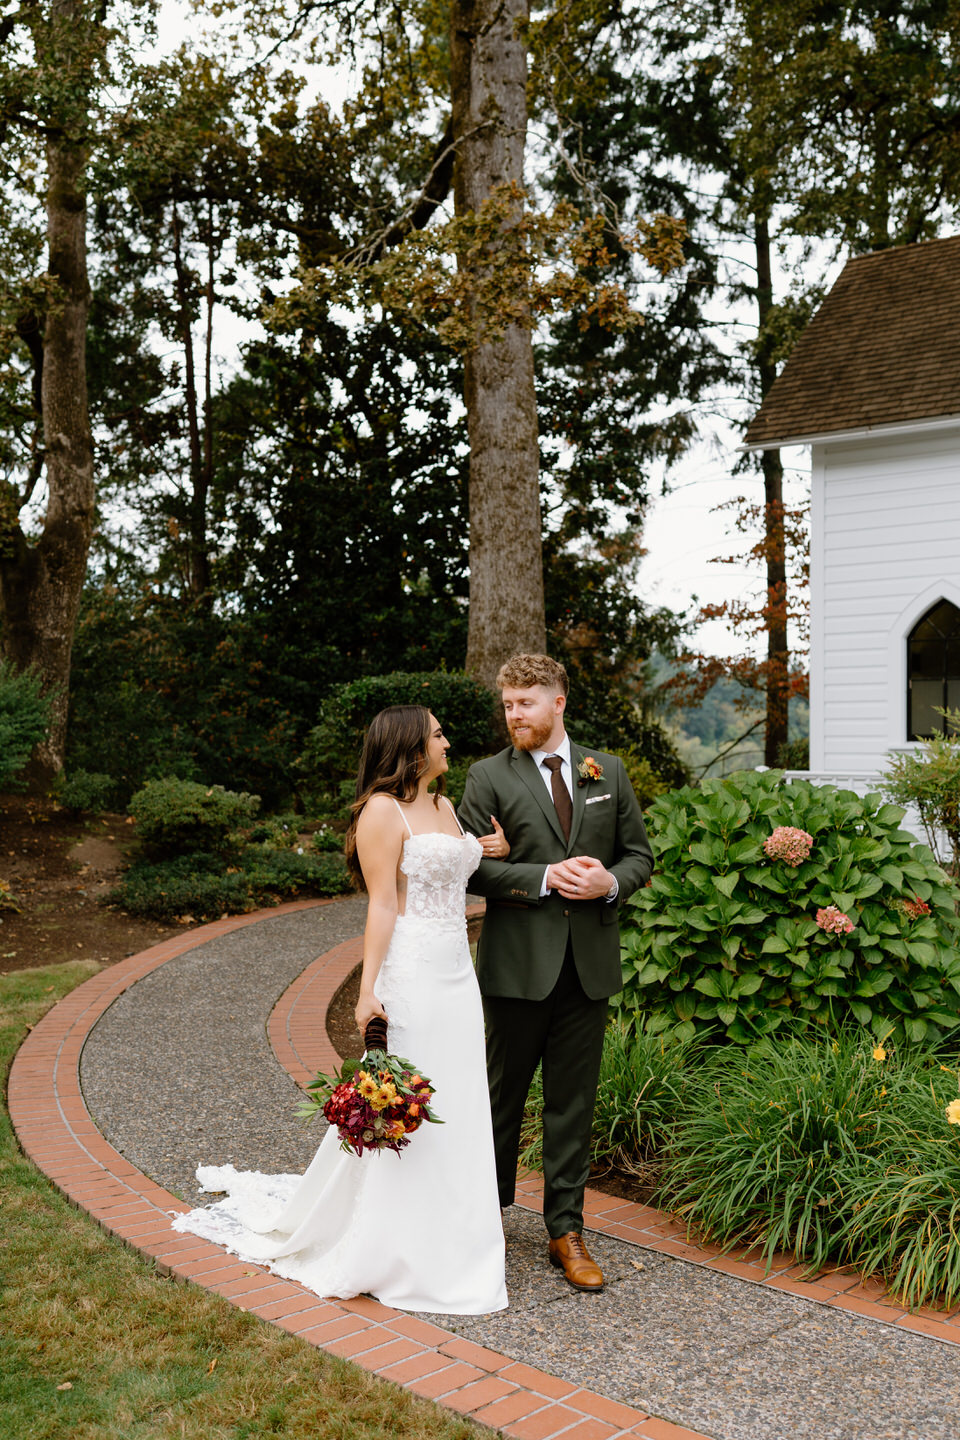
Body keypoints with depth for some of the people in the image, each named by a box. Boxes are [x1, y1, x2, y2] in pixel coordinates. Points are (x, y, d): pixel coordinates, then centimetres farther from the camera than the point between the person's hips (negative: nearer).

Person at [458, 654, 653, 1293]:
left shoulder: (608, 772, 8)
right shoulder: (489, 776, -2)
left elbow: (640, 854, 11)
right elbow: (472, 867, -7)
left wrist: (610, 881, -10)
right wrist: (544, 878, -17)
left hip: (589, 964, 2)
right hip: (517, 963, -2)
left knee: (573, 1102, 9)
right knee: (503, 1095, 11)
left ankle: (567, 1230, 20)